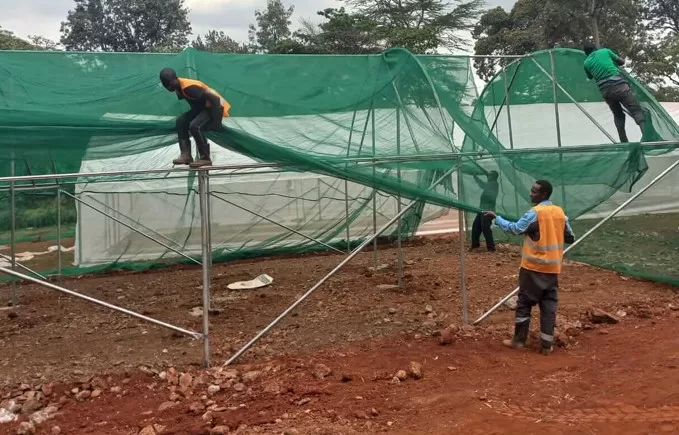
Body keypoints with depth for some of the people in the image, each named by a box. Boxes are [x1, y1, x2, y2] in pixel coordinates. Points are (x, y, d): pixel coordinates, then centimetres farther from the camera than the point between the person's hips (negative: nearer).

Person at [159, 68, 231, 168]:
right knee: (181, 121, 0)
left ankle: (205, 158, -18)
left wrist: (215, 120, -28)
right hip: (201, 107, 10)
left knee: (194, 126, -28)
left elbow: (214, 98, -32)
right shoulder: (178, 88, -1)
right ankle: (186, 154, -1)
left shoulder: (189, 87, -30)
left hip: (214, 107, -10)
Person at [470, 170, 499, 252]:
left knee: (485, 228, -12)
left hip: (488, 210, -9)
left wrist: (475, 176, -12)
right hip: (483, 209, 9)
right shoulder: (490, 184, 17)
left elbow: (483, 185, -18)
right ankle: (475, 244, 21)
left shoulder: (494, 184, -10)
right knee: (475, 226, 11)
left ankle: (491, 247, -8)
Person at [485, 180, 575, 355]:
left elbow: (515, 229, -14)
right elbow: (570, 238, 10)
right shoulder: (560, 212, 5)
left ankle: (518, 340, 12)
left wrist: (496, 218, -6)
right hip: (552, 268, 5)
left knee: (524, 303, 6)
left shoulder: (535, 212, -14)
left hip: (533, 267, -5)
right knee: (549, 305, 7)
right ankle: (547, 345, 8)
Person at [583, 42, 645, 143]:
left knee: (618, 115, 20)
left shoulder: (586, 63, 13)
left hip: (605, 91, 2)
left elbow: (590, 77, 29)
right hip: (619, 85, -2)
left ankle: (624, 142, 13)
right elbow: (622, 61, 21)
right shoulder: (605, 51, 12)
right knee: (637, 111, -3)